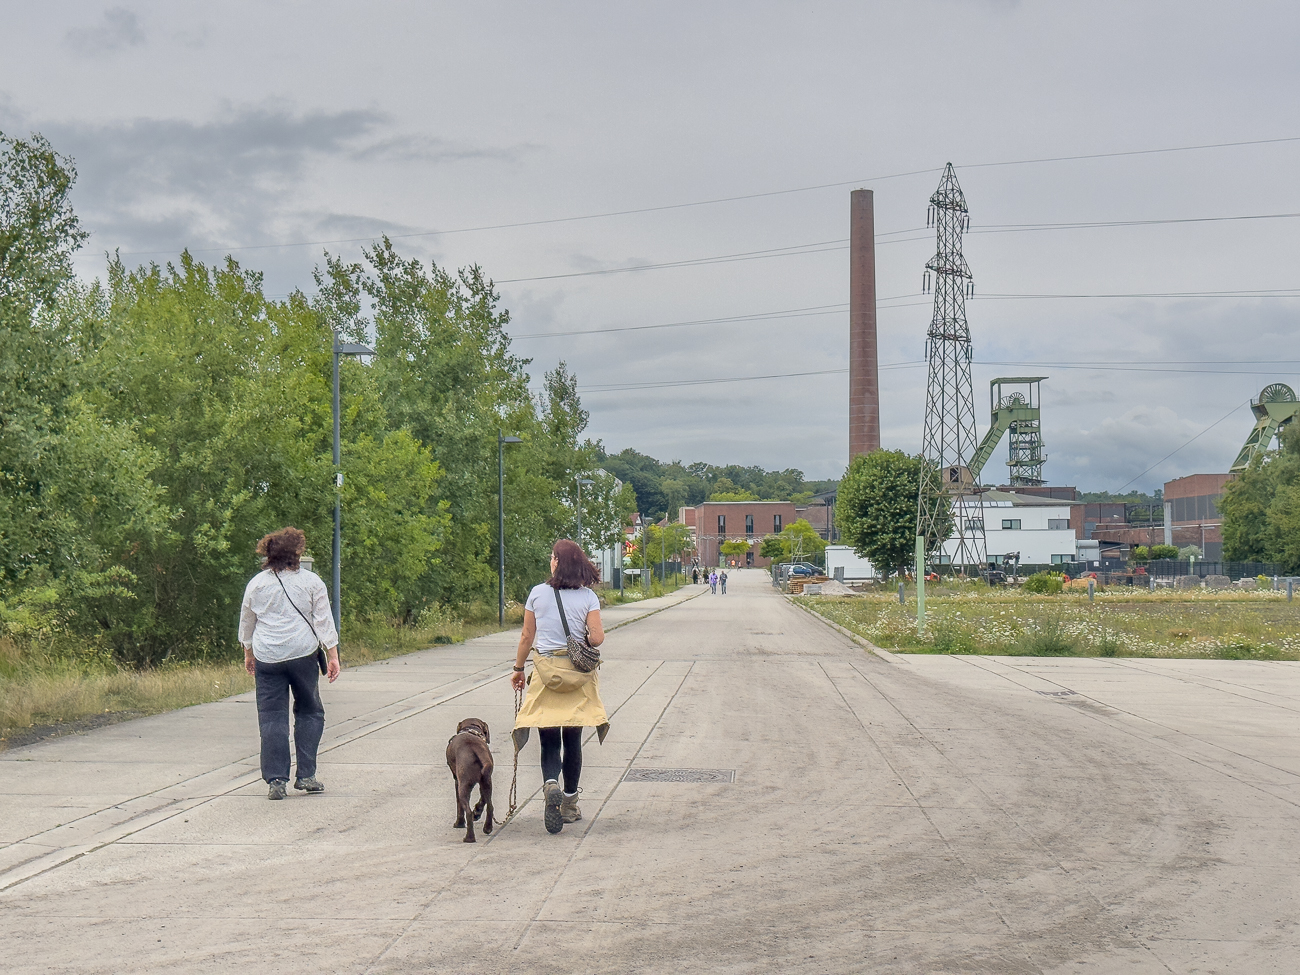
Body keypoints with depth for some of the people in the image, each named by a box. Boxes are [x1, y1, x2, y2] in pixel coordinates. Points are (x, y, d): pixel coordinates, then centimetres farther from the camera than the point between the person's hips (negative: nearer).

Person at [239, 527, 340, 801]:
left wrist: (249, 653, 30)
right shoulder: (311, 581, 0)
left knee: (272, 717, 3)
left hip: (267, 658, 1)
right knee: (309, 712, 13)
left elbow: (246, 622, 17)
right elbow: (324, 621, -1)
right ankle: (306, 775, 9)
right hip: (303, 655, -1)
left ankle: (276, 780, -1)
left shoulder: (257, 583, 6)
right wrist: (332, 655, 2)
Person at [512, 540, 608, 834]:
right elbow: (597, 638, -11)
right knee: (572, 741, 12)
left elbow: (527, 637, 2)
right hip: (578, 674, 1)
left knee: (549, 741, 2)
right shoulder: (588, 597, -3)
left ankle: (551, 784, -27)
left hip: (545, 671, -1)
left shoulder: (538, 593, -2)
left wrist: (518, 669, 14)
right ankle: (570, 803, 17)